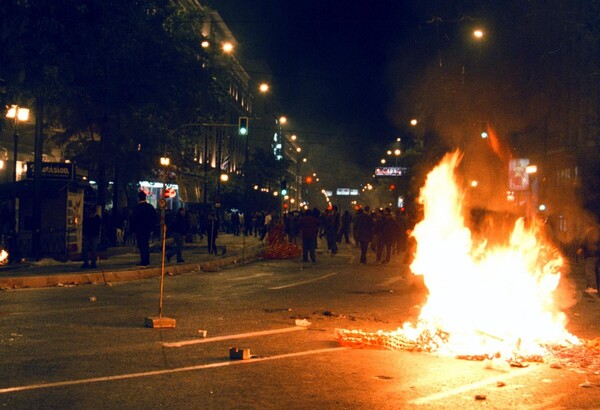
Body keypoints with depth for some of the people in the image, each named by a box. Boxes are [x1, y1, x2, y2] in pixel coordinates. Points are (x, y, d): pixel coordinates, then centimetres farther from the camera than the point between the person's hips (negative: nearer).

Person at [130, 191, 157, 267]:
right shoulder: (150, 207, 5)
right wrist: (151, 228, 15)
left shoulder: (137, 208, -13)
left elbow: (133, 220, -10)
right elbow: (154, 218, 10)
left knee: (142, 246, -3)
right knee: (146, 245, 14)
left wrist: (133, 229, 0)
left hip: (139, 230, -6)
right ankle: (147, 262, 18)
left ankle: (144, 262, -5)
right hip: (148, 229, 6)